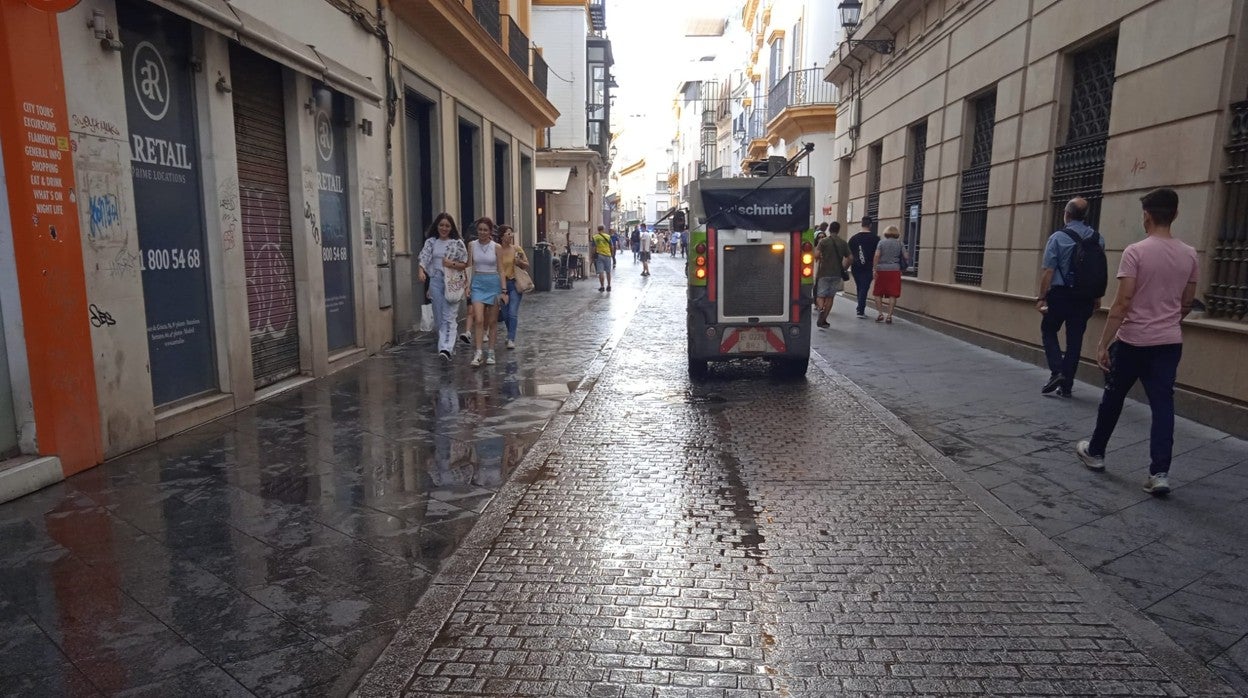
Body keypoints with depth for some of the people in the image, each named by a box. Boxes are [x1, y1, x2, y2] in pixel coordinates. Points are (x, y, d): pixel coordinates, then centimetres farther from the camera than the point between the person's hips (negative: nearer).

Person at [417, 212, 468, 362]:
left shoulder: (458, 243, 2)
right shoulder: (431, 242, 7)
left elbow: (465, 264, 4)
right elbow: (424, 259, -6)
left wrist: (452, 264, -15)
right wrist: (421, 271, -25)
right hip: (436, 281, 3)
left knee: (449, 317, -10)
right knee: (438, 316, 9)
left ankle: (446, 349, -19)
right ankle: (447, 345, 24)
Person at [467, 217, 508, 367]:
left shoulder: (496, 247, -1)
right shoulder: (472, 245, 3)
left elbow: (500, 270, 0)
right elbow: (469, 267, 7)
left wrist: (504, 290, -4)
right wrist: (467, 284, -2)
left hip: (493, 283, 0)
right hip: (478, 284, 0)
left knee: (492, 321, 6)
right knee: (478, 320, -13)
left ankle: (490, 352, 17)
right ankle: (479, 353, -10)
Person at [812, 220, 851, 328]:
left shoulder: (823, 241, -4)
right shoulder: (843, 243, 6)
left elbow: (816, 255, -14)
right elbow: (849, 259, 5)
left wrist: (819, 259, 8)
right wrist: (843, 269, 17)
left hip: (824, 273, -3)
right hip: (837, 274, 3)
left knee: (820, 295, 5)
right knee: (830, 297, 8)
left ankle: (821, 308, -27)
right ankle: (823, 320, 7)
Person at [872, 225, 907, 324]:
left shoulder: (881, 242, 2)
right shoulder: (899, 243, 6)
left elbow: (877, 255, -8)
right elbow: (905, 257, 3)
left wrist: (875, 269, -7)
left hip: (881, 270, 0)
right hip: (894, 270, 1)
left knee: (878, 294, 9)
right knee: (892, 295, 1)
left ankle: (880, 314, 2)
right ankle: (889, 316, -3)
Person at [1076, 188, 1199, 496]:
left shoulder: (1136, 251, -13)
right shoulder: (1189, 255, 4)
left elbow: (1122, 303, -17)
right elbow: (1187, 304, 12)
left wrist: (1103, 343, -14)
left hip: (1132, 341, -4)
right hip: (1169, 343, 4)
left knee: (1113, 399, 12)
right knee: (1163, 405, 4)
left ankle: (1095, 452, 28)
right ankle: (1159, 472, -1)